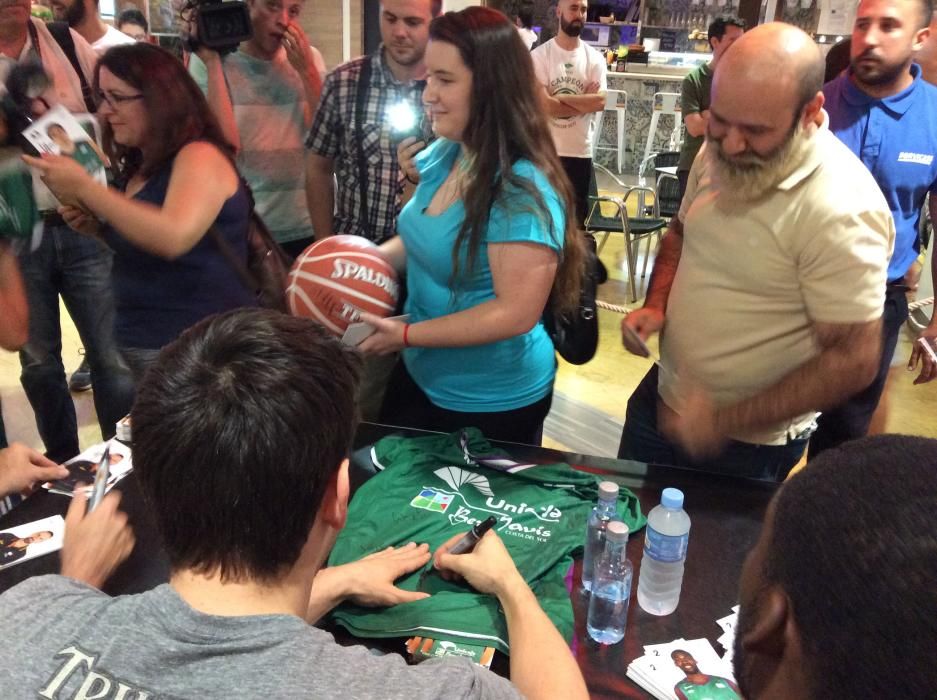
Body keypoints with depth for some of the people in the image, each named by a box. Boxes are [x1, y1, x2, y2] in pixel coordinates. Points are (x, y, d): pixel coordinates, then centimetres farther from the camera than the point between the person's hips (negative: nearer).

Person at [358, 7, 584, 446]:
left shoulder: (523, 193, -27)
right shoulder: (443, 155, -2)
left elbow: (516, 313, -28)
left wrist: (406, 335, -25)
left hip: (493, 403, -8)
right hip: (420, 375, 8)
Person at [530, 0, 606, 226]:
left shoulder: (595, 59, 5)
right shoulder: (539, 55, -5)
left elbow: (600, 102, -9)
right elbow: (545, 105, -16)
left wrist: (559, 98, -13)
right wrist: (584, 102, -8)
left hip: (581, 152, 3)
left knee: (576, 218, 11)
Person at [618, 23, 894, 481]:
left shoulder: (840, 210, -27)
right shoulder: (717, 152, -5)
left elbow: (853, 361, -23)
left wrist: (726, 421, -22)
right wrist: (656, 305, -5)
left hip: (748, 447, -7)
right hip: (661, 396, 7)